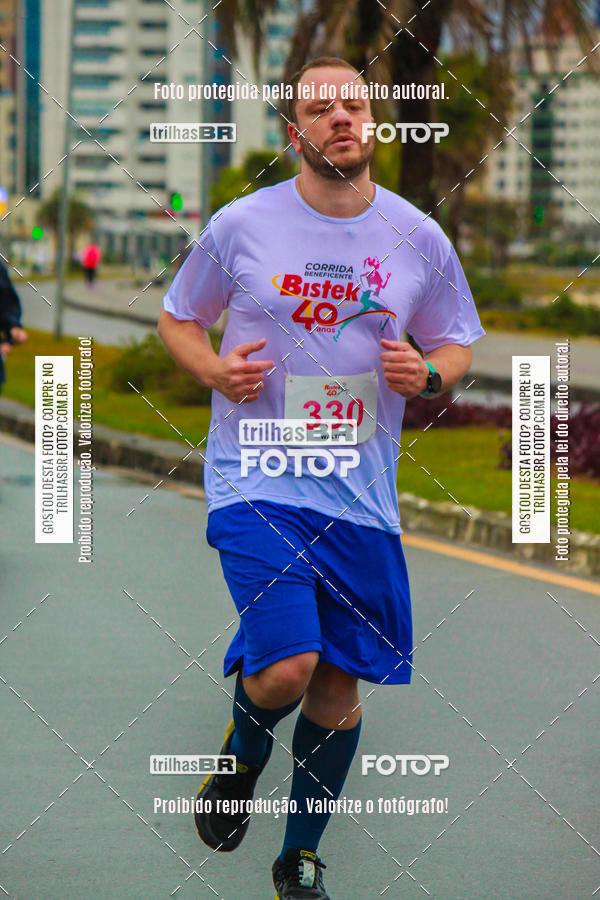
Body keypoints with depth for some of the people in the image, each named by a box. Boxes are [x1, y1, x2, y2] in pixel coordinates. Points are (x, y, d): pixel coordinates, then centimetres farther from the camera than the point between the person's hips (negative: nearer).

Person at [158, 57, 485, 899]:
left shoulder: (420, 238, 2)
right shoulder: (241, 225, -4)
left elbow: (458, 346, 15)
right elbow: (177, 318, 10)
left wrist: (428, 373, -9)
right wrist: (217, 370, -11)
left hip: (361, 496, 3)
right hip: (258, 480, -3)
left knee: (339, 686, 7)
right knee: (287, 667, -19)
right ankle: (241, 757, 17)